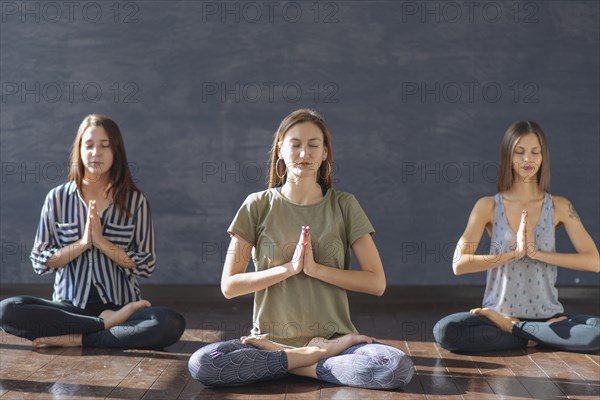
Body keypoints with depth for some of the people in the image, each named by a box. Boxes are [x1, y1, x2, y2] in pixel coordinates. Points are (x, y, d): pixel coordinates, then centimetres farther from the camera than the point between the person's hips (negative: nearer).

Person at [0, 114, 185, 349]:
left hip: (120, 304, -1)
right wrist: (82, 244, -12)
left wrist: (102, 242, -13)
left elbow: (146, 265, -1)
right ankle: (107, 323, -20)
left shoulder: (135, 201, 3)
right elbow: (39, 262, 2)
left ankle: (76, 339, -19)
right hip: (70, 306, 1)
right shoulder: (57, 198, 5)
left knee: (172, 324, -31)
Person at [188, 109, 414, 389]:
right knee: (201, 364, -29)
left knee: (398, 368, -30)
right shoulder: (258, 206, 3)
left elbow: (377, 283, -1)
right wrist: (289, 267, -12)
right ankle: (320, 356, -14)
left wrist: (315, 269, -13)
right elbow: (229, 285, -1)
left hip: (334, 337, 0)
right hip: (271, 338, 1)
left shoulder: (344, 206, 4)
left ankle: (289, 362, -11)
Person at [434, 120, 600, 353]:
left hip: (548, 315, 1)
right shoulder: (488, 206, 1)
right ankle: (532, 339, -13)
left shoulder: (559, 207, 4)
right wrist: (514, 253, -17)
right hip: (498, 314, 0)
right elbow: (459, 264, -9)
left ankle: (512, 328, -11)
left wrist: (537, 253, -15)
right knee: (445, 331, -29)